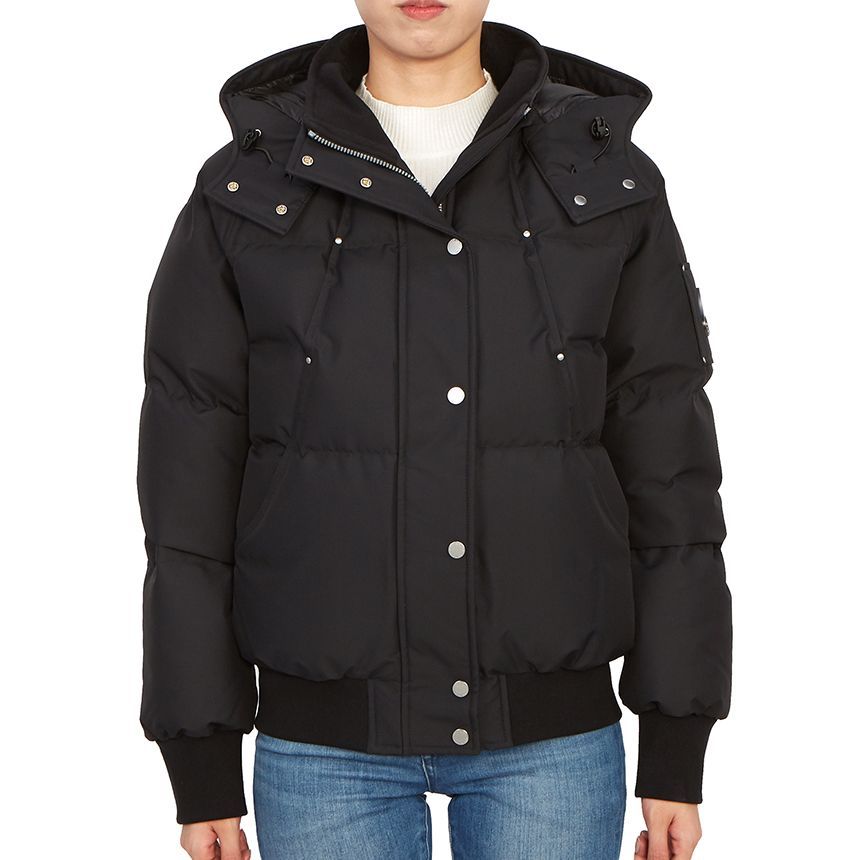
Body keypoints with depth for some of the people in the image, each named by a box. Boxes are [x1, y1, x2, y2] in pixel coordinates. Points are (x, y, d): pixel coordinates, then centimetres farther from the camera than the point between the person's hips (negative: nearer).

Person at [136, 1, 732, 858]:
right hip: (330, 734, 0)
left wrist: (677, 753, -2)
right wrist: (201, 770, -3)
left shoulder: (604, 183, -1)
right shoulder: (248, 189, -2)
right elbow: (191, 487, -2)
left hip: (548, 731, 1)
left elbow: (668, 470, 0)